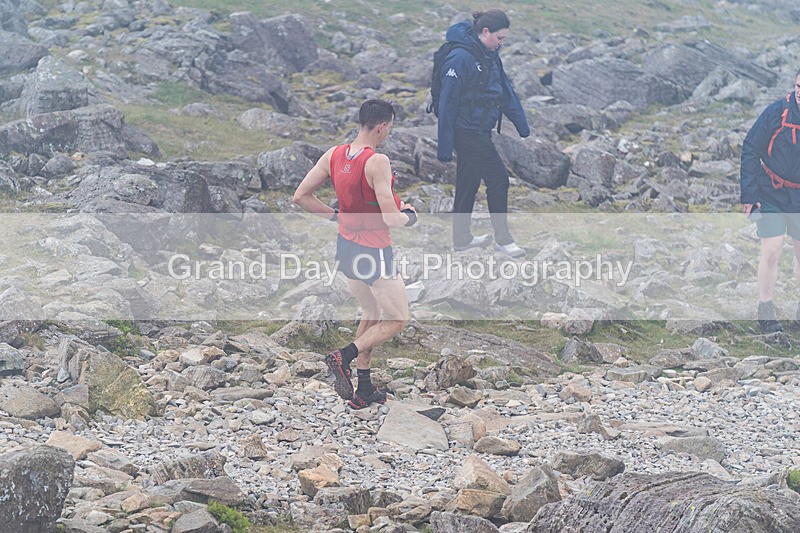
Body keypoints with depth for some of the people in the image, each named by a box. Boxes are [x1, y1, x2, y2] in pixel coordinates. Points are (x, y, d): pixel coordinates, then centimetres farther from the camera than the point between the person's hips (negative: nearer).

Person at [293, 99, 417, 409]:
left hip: (346, 245, 8)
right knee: (398, 320, 10)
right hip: (374, 252, -8)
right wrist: (408, 215, -4)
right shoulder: (377, 162, -25)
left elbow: (300, 197, 1)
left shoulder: (333, 156, -4)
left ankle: (364, 391, 25)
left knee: (371, 314, 24)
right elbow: (390, 218, -26)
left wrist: (337, 216, 9)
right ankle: (343, 358, -7)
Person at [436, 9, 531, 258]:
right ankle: (503, 238, 8)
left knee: (468, 183, 16)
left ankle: (461, 238, 27)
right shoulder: (460, 58, -20)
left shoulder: (490, 56, 8)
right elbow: (447, 102, -20)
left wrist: (522, 125, 13)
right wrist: (444, 146, -19)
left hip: (478, 132, 9)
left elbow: (506, 91, 15)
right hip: (468, 132, -9)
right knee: (498, 179, -3)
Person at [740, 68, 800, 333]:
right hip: (771, 195, -3)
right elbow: (750, 150, -9)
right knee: (772, 251, -7)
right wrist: (748, 194, -12)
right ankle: (765, 311, 7)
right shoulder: (777, 112, -16)